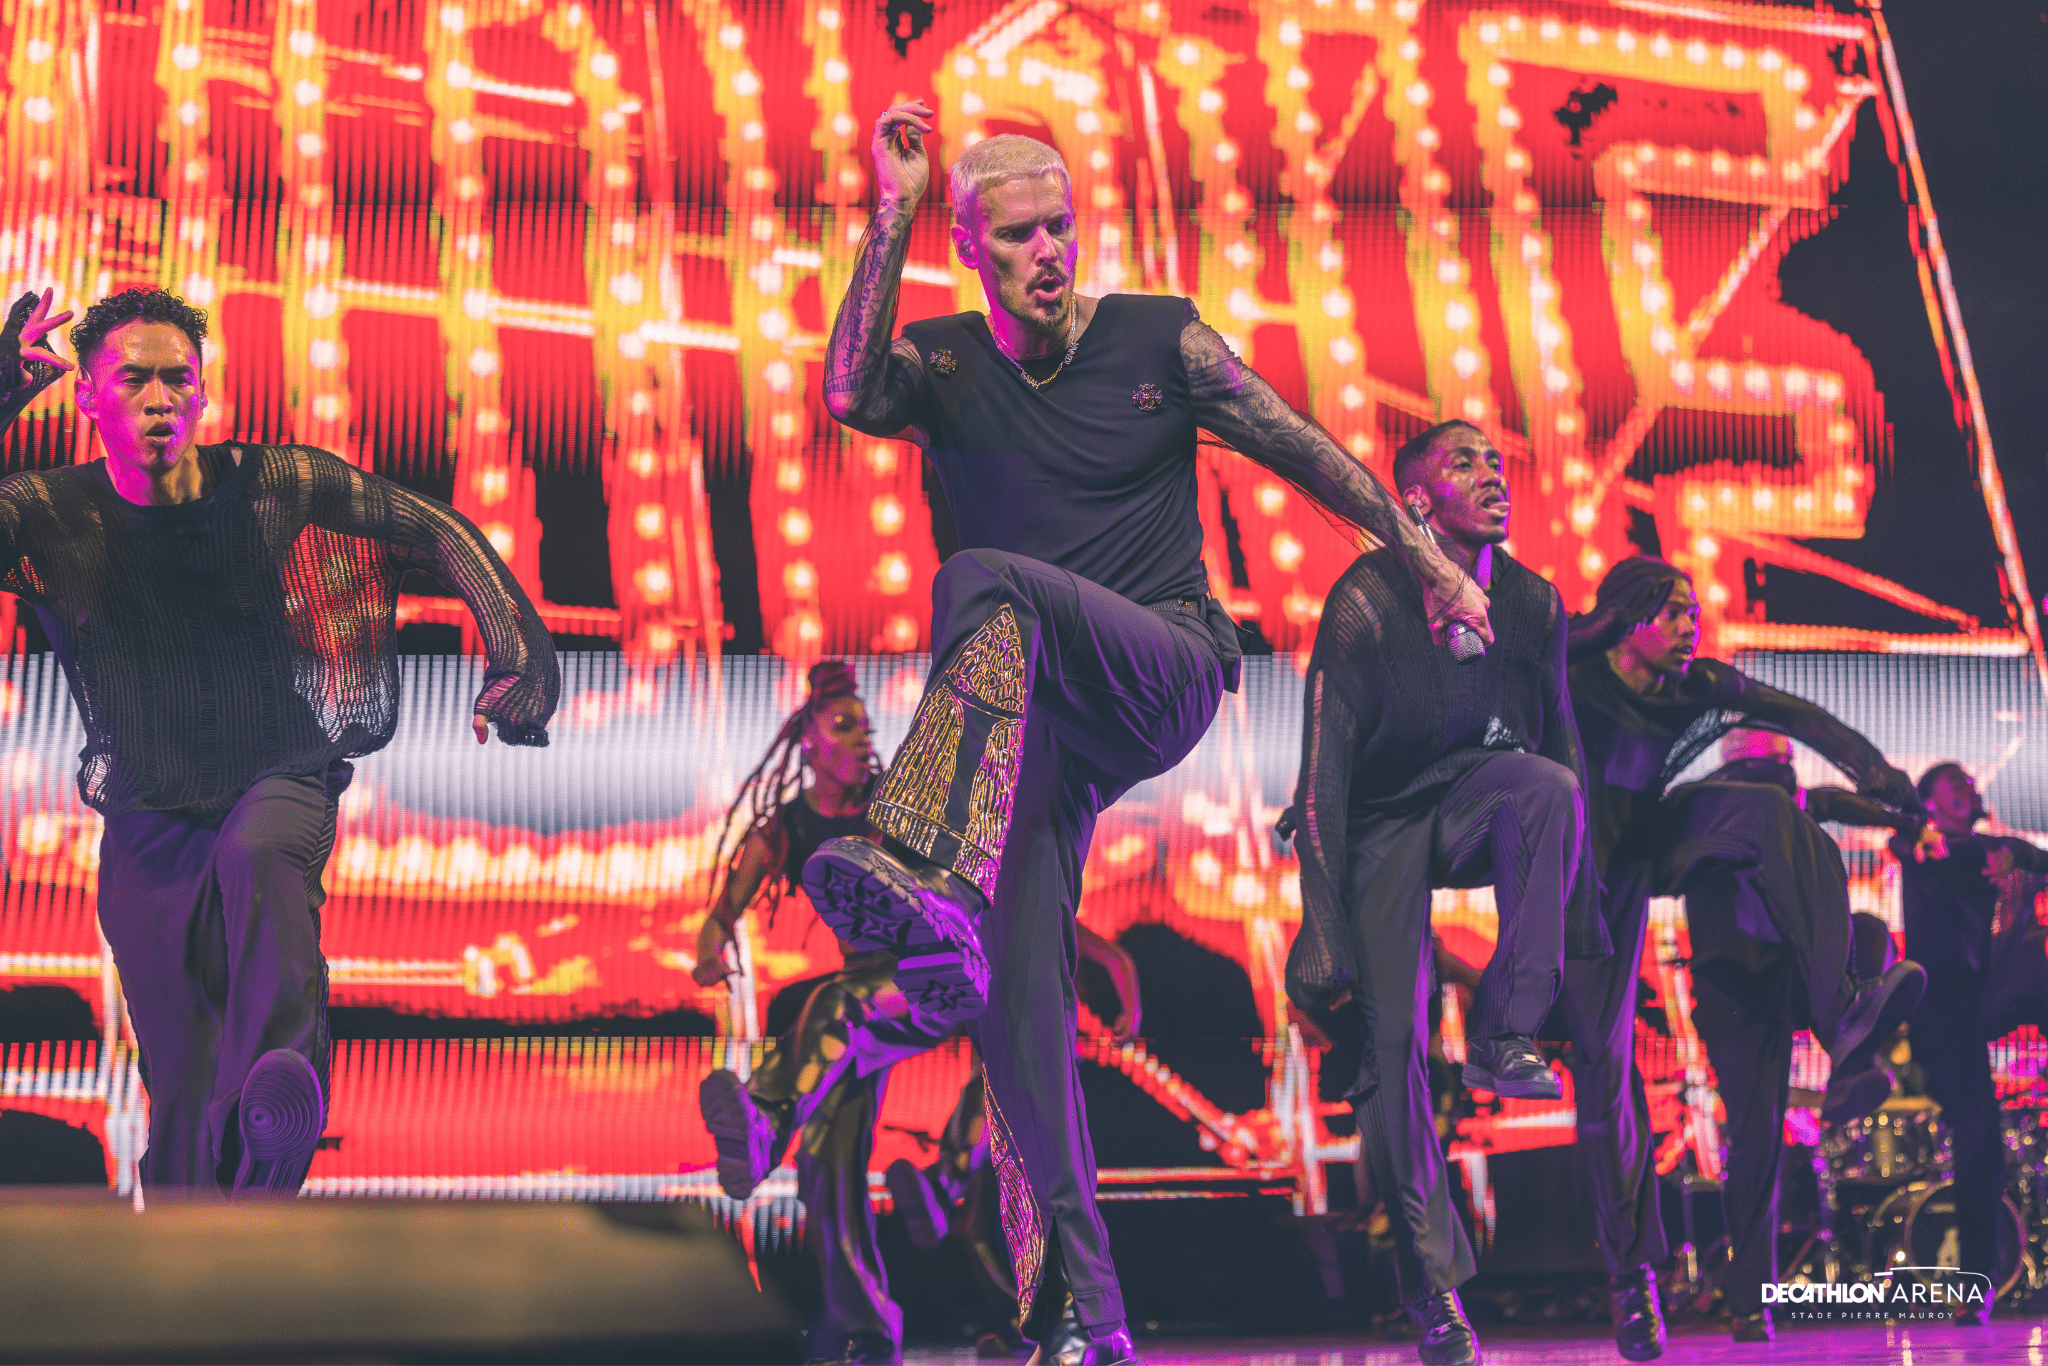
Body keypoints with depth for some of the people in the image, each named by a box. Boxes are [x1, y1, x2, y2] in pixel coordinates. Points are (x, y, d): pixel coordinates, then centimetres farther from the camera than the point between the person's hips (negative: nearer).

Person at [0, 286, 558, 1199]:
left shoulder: (273, 485, -6)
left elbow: (438, 534, 0)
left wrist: (519, 660, -10)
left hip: (280, 786, -1)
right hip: (147, 828, 2)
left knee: (257, 861, -39)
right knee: (181, 1095, 3)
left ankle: (279, 1080, -61)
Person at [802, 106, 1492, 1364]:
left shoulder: (1161, 338, 6)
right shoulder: (945, 364, 10)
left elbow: (1308, 454, 12)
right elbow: (851, 396, -13)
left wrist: (1433, 566, 14)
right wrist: (891, 215, -13)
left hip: (1168, 670, -3)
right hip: (1037, 718, 3)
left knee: (985, 589, -34)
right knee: (1022, 979, -14)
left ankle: (925, 876, -57)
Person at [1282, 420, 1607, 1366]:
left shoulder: (1533, 603, -4)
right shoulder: (1366, 602, -16)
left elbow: (1561, 742, 6)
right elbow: (1323, 776, -18)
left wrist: (1579, 908, 6)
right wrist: (1325, 931, -22)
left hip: (1478, 799, 3)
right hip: (1385, 819, -3)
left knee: (1550, 785, -32)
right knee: (1391, 1037, -11)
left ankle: (1502, 1037, -25)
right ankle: (1435, 1285, 1)